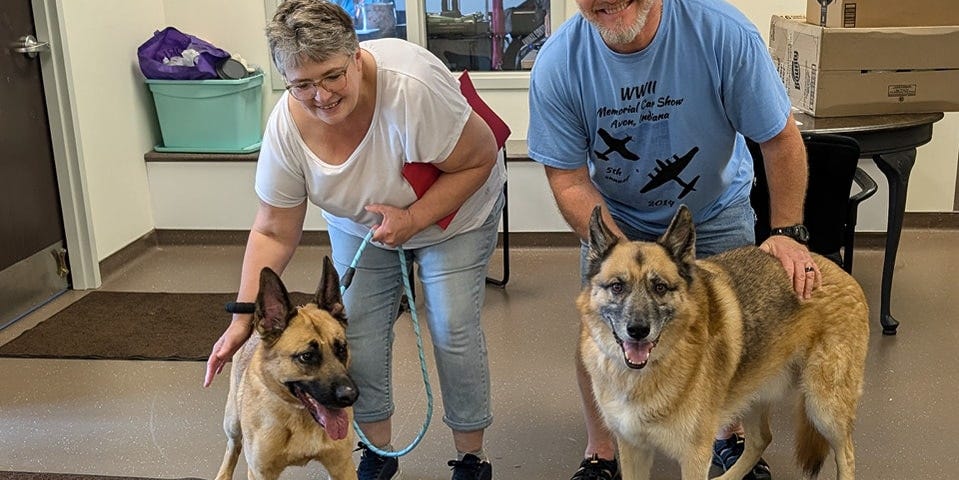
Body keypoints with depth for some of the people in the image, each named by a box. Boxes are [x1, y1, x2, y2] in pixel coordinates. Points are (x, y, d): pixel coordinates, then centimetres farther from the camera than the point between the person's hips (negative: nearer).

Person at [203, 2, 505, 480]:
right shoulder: (286, 128, -25)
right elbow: (273, 233, -14)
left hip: (453, 208, -3)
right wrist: (242, 320, -19)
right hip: (359, 222, 4)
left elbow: (480, 160, -25)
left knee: (453, 331, -7)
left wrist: (414, 217, -32)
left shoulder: (410, 87, -39)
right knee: (357, 334, 1)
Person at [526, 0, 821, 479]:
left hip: (716, 208, 0)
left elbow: (780, 138, -19)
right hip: (616, 214, 0)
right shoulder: (557, 64, -28)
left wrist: (787, 232, -22)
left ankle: (730, 435, 35)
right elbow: (568, 179, -22)